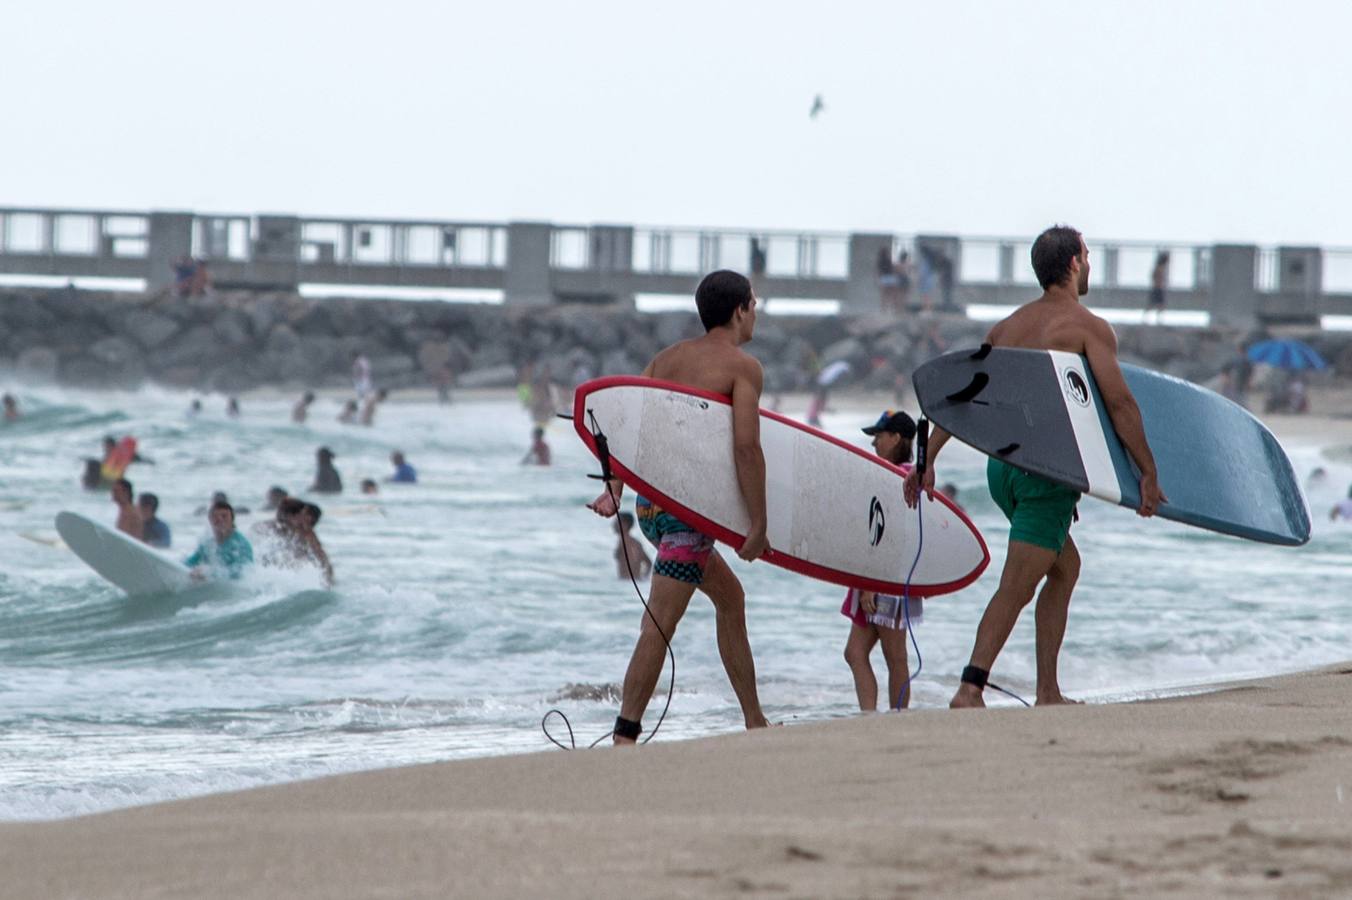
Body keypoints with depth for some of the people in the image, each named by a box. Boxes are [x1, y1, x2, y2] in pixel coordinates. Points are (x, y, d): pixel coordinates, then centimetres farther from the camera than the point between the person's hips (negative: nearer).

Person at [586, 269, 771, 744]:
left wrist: (614, 490, -2)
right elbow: (746, 447, -16)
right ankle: (626, 733, -14)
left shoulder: (666, 358, 15)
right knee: (660, 624, -10)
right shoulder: (743, 366, -5)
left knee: (729, 595, 23)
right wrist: (758, 524, -13)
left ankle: (754, 721, 29)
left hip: (650, 502, 8)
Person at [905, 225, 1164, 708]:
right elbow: (1119, 403, -12)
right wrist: (1149, 474, -9)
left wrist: (928, 460, 15)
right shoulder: (1088, 327, -4)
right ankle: (970, 688, -20)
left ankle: (1048, 691, 19)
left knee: (1066, 566, 22)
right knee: (1016, 587, -9)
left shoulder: (1008, 326, 15)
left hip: (1001, 465, 7)